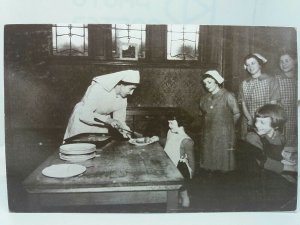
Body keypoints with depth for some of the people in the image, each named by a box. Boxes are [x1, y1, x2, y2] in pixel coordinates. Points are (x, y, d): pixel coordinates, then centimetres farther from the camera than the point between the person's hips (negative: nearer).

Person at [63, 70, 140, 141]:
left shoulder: (123, 98, -9)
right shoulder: (98, 89, -28)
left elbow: (119, 119, -4)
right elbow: (85, 115, -31)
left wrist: (124, 129, -24)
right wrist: (107, 120, -39)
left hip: (100, 127, 5)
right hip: (82, 122, -5)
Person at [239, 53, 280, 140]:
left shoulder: (271, 81, 1)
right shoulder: (244, 84, 8)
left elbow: (273, 105, -4)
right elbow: (243, 105, 4)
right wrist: (250, 119, -13)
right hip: (248, 124, 2)